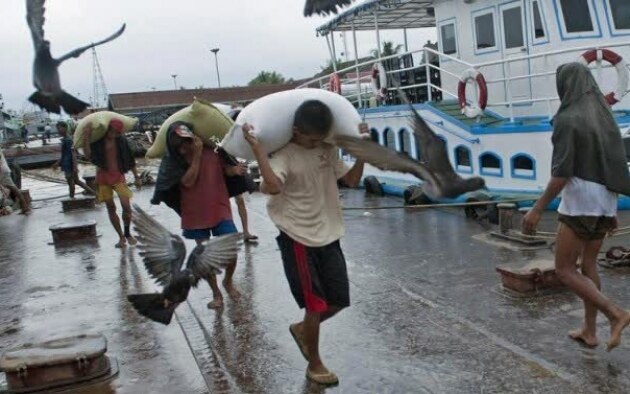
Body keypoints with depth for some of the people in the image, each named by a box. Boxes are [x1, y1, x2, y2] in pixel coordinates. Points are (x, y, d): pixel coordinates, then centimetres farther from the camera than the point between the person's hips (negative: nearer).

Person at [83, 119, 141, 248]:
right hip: (103, 176, 1)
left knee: (126, 206, -14)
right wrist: (86, 136, -29)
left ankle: (127, 233, 10)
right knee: (110, 208, 6)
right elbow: (88, 155, -22)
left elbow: (130, 160, 6)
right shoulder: (97, 140, -7)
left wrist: (136, 177, 8)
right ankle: (121, 237, 18)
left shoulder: (121, 141, -3)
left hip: (118, 175, 0)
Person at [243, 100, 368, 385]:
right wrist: (257, 149, -33)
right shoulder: (283, 154, -16)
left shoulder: (328, 149, 3)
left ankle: (301, 329, 39)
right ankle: (315, 365, 23)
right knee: (316, 305, 1)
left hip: (329, 236, 7)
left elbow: (351, 180, 9)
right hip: (299, 240, -6)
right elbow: (273, 186, -35)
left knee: (339, 301, 12)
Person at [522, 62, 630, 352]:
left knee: (564, 270, 2)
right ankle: (589, 331, 22)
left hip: (579, 202, -8)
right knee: (588, 265, 17)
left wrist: (537, 209, -16)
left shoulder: (567, 119, -15)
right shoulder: (605, 118, 10)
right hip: (603, 200, 8)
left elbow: (562, 173, -21)